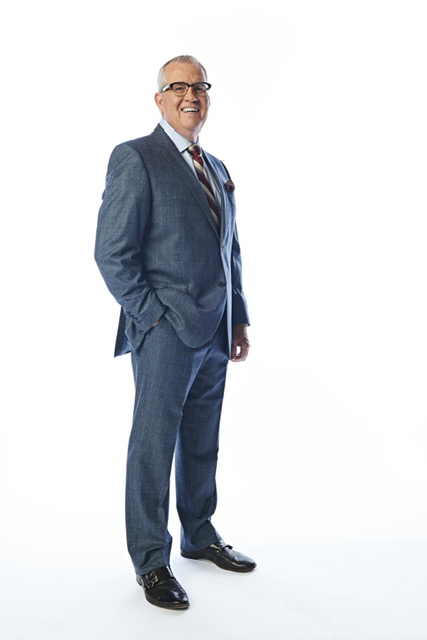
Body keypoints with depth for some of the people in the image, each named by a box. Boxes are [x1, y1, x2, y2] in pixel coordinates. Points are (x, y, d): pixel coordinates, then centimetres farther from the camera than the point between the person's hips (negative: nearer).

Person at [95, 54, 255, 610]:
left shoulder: (217, 169, 16)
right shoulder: (135, 159, -7)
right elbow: (112, 253, -12)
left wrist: (239, 319, 15)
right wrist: (151, 317, -14)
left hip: (214, 334, 7)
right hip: (165, 333, -7)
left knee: (203, 445, 18)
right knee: (153, 447, 2)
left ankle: (200, 536, 34)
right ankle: (150, 560, 16)